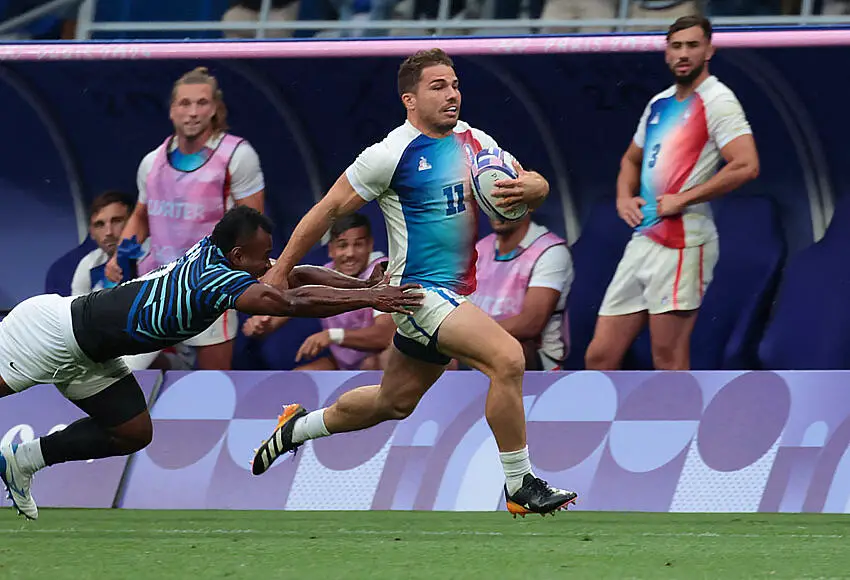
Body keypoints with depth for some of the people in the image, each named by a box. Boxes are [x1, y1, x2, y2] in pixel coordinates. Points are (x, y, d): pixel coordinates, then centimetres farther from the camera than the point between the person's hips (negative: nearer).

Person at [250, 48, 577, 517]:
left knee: (393, 403, 21)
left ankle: (297, 428, 44)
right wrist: (279, 273, -4)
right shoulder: (392, 154, -13)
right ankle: (520, 486, -16)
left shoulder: (474, 142, 7)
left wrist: (529, 187, -14)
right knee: (507, 358, -25)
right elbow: (329, 210, -6)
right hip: (420, 288, -8)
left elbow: (538, 186, 12)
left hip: (456, 293, 8)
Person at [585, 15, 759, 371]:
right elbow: (632, 159, 35)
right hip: (641, 242, 8)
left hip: (682, 244, -8)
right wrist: (624, 197, 13)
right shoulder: (658, 104, 19)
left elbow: (746, 165, -19)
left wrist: (683, 199, -16)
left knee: (668, 362, -9)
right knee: (599, 358, 5)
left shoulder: (716, 101, -6)